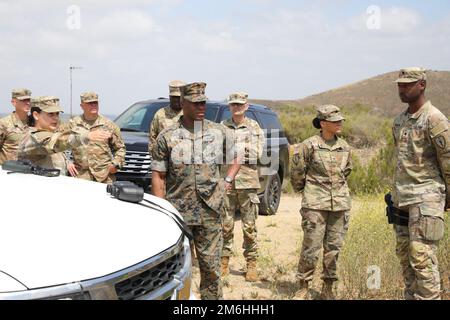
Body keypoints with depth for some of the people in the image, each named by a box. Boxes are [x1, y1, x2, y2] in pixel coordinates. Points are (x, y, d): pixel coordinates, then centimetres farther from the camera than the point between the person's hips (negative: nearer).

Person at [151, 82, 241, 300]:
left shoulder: (219, 132, 4)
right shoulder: (167, 137, -1)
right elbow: (158, 177, 0)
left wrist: (228, 179, 5)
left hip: (210, 213, 1)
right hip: (177, 213, -1)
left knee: (211, 266, 7)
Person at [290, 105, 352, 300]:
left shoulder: (344, 147, 8)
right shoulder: (309, 145, -7)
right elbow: (296, 172, 3)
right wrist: (303, 190, 13)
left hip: (340, 203, 5)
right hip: (315, 204, -4)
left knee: (334, 247, 7)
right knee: (311, 247, -3)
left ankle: (328, 289, 19)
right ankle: (303, 287, 11)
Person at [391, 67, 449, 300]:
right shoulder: (399, 121, 14)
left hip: (426, 196, -8)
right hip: (401, 197, 8)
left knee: (422, 256, -10)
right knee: (404, 254, 11)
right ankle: (411, 296, 21)